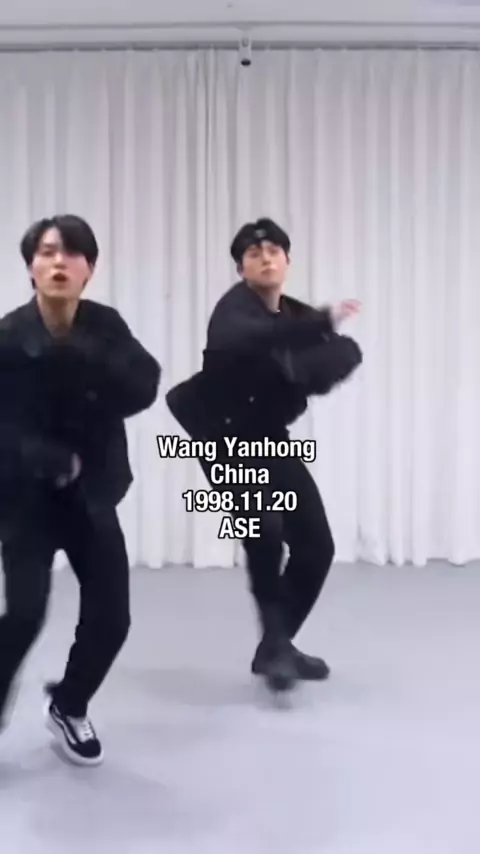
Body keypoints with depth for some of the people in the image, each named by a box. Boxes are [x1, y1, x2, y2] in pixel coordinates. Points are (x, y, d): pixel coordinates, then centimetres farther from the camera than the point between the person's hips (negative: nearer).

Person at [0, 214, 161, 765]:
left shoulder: (105, 327, -5)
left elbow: (144, 387, -18)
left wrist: (82, 359, -30)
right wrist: (54, 460, -26)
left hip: (90, 494, 4)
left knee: (110, 616, 4)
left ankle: (68, 708, 32)